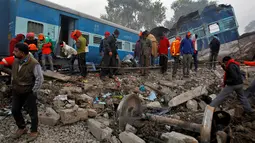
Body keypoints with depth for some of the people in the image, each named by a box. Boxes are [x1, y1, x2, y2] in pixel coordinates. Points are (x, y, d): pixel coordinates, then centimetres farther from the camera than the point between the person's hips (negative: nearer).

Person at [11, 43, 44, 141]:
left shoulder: (34, 64, -25)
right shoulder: (16, 61, -2)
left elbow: (40, 78, -20)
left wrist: (34, 91, -15)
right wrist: (13, 85, 13)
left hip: (29, 93, -7)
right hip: (16, 92, 7)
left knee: (32, 112, 7)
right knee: (15, 111, 17)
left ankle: (34, 131, 28)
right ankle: (22, 128, 40)